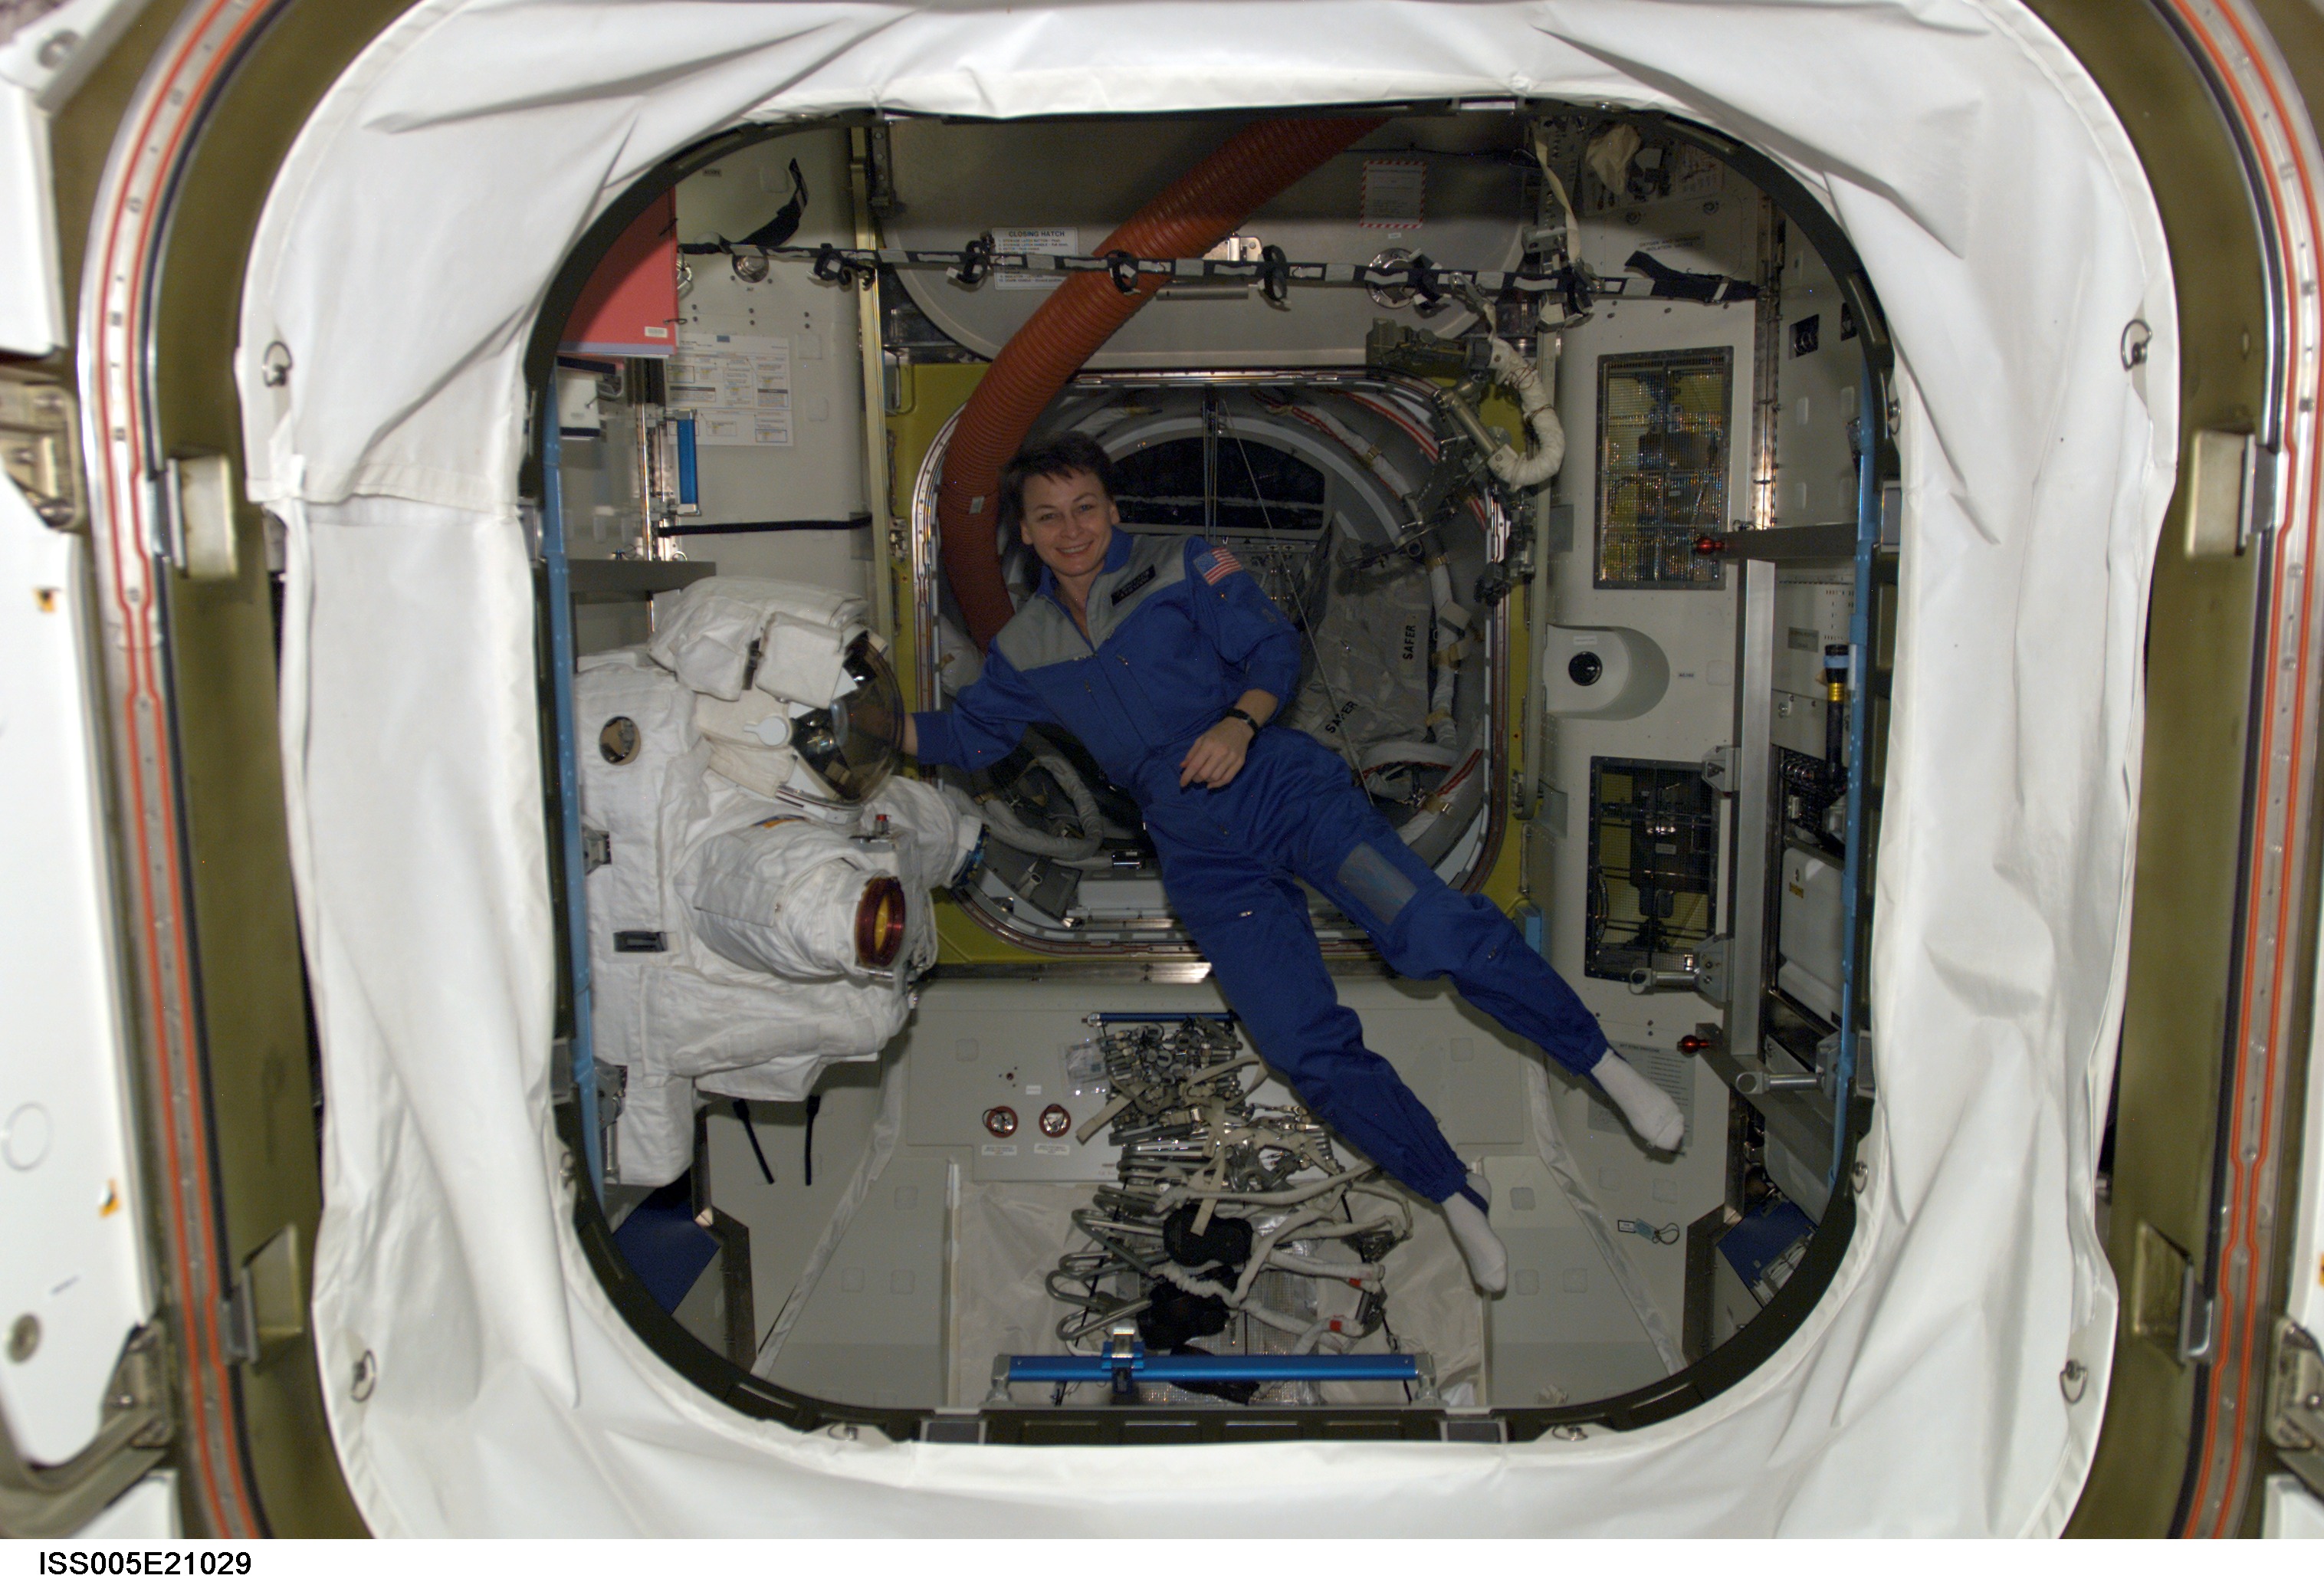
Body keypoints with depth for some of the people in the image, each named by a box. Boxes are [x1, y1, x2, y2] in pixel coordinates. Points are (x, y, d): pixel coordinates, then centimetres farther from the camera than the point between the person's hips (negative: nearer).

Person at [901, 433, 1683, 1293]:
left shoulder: (1181, 566, 4)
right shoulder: (1026, 651, 14)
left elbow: (1274, 648, 0)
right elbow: (966, 736, 21)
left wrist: (1240, 721, -19)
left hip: (1282, 783, -2)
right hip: (1203, 858, 3)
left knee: (1433, 931, -22)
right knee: (1309, 1052, -10)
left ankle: (1605, 1066, -6)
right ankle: (1456, 1194, 4)